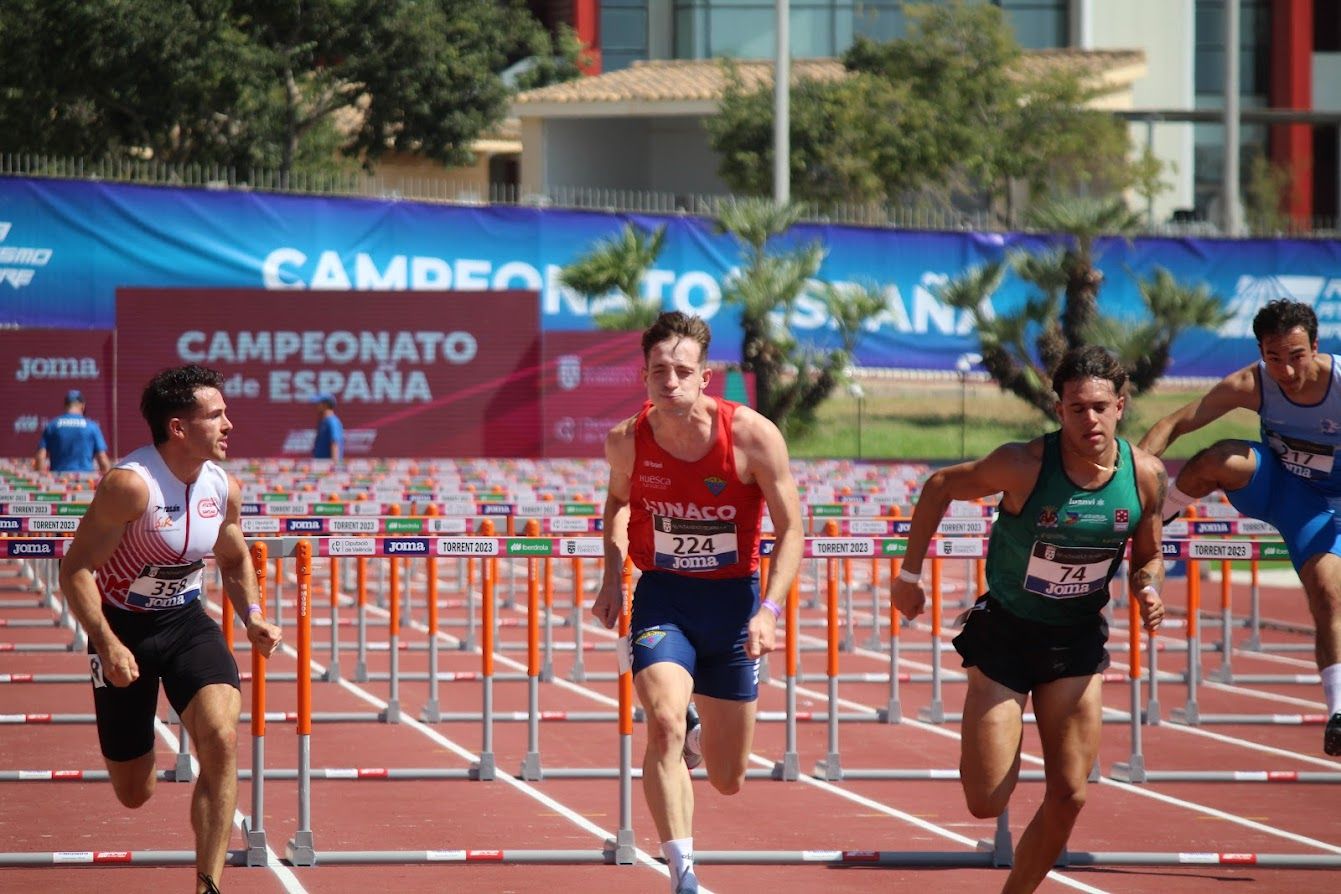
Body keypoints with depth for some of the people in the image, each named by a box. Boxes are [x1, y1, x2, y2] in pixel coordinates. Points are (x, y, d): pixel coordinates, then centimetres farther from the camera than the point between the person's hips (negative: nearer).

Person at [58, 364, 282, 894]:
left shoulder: (225, 488, -4)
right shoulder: (129, 485, -24)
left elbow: (234, 559, 16)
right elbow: (76, 571, -21)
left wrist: (252, 616, -1)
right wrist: (107, 645, -30)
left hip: (186, 622, 4)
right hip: (123, 628, -4)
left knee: (221, 740, -23)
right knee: (133, 794, 5)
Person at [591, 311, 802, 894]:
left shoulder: (753, 436, -17)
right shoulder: (626, 440, -10)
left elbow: (790, 528, -8)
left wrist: (769, 610, -20)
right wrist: (612, 574, 2)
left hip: (732, 598, 0)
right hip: (661, 597, 0)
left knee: (727, 781, 9)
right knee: (665, 724, -28)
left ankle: (699, 735, 47)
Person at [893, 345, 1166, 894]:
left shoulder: (1145, 476, -10)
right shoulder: (1023, 466, -22)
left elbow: (1148, 556, 6)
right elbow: (940, 488, -5)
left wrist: (1148, 591, -16)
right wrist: (910, 574, -4)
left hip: (1078, 642, 3)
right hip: (1005, 633, -3)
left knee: (1068, 797, -1)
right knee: (986, 804, -7)